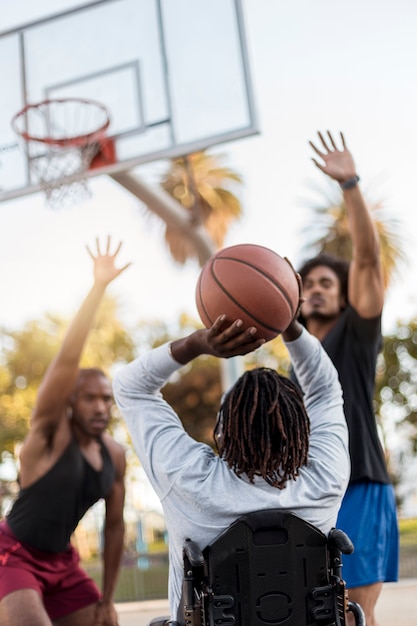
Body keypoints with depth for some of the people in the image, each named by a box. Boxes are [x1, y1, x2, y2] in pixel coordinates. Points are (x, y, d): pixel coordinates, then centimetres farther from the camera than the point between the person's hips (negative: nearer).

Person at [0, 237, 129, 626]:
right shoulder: (50, 432, -18)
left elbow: (115, 525, 7)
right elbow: (66, 360, -33)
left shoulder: (115, 454, -2)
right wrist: (99, 286, -36)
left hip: (62, 562, 7)